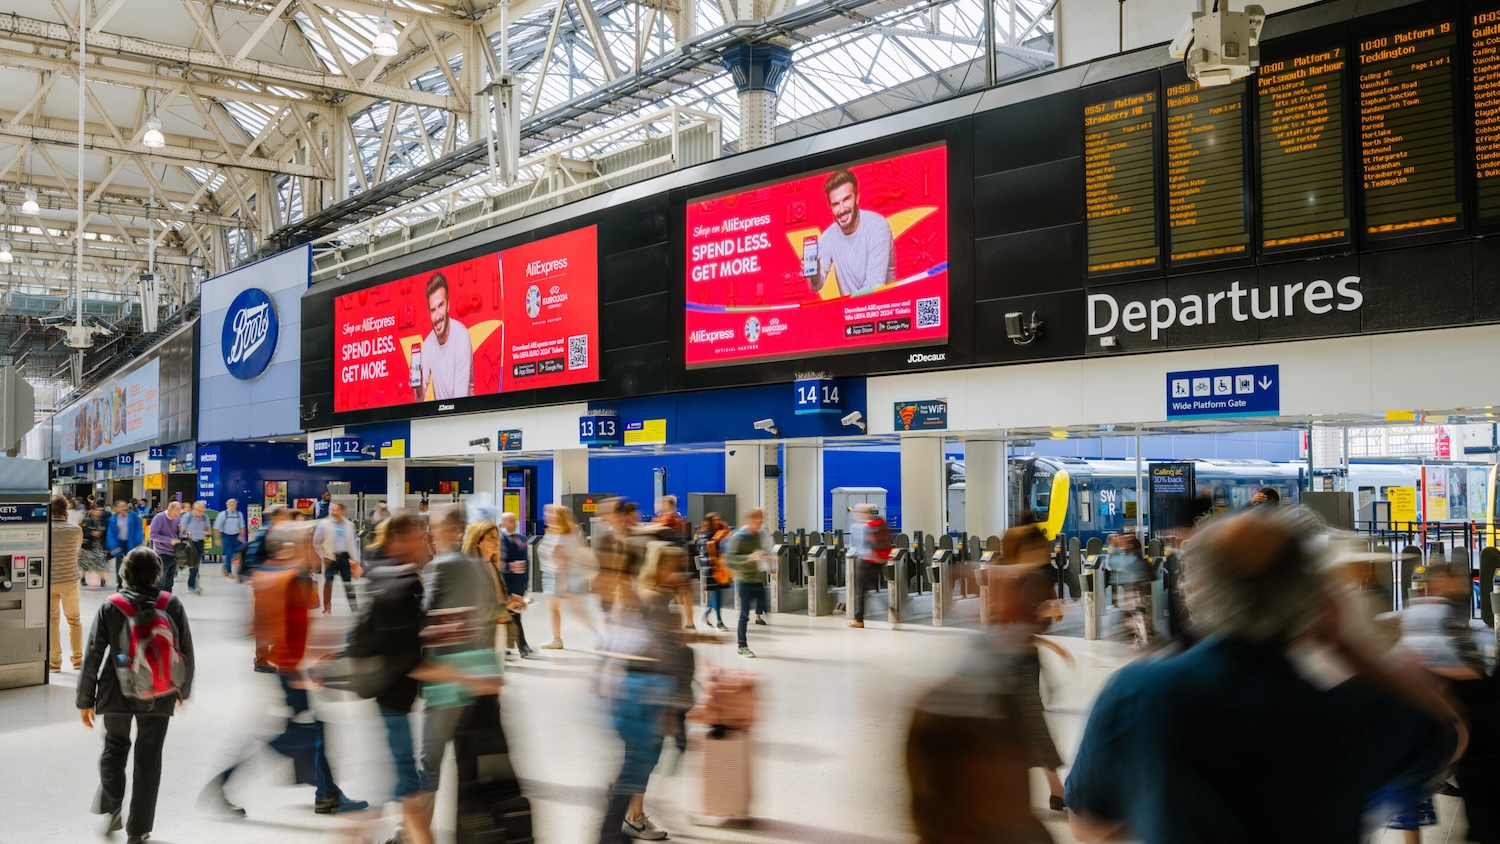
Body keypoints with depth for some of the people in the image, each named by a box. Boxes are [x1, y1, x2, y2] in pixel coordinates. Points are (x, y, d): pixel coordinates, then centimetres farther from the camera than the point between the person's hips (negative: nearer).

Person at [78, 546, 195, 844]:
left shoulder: (110, 607, -5)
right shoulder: (172, 605, -4)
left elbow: (93, 656, -6)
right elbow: (186, 653, 2)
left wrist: (85, 699, 3)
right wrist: (183, 689, 17)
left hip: (116, 693, 0)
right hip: (158, 696, 0)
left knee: (115, 747, 23)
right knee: (148, 758, 9)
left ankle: (111, 807, 8)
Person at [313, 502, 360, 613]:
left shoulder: (349, 525, 2)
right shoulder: (324, 524, -5)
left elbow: (353, 542, 7)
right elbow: (316, 541, -1)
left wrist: (355, 559, 4)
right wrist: (324, 556, -6)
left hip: (344, 556, 2)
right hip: (331, 557, -2)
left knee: (348, 583, 5)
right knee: (328, 582, 3)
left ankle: (354, 607, 9)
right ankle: (327, 608, 13)